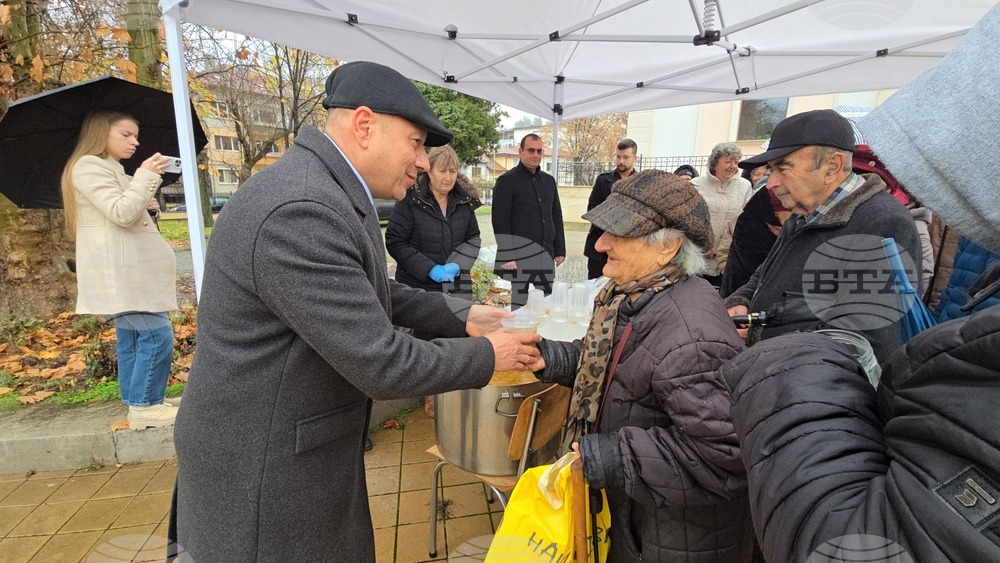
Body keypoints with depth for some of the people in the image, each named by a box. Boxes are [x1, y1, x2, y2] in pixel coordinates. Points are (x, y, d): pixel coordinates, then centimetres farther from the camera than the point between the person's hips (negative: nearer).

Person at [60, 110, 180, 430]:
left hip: (130, 269, 11)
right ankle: (145, 406, -5)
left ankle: (135, 403, 19)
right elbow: (121, 213, -20)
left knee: (131, 337, 12)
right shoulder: (88, 166, -8)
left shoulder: (112, 169, 22)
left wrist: (146, 205, 13)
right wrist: (146, 176, -16)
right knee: (157, 333, -14)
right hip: (118, 269, -11)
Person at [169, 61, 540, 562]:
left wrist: (461, 316, 7)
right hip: (261, 469, -9)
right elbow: (383, 365, -29)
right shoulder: (301, 211, -30)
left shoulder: (330, 193, 3)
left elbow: (373, 295, 14)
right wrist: (487, 355, -14)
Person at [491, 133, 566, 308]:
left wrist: (560, 250, 12)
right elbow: (500, 222, -9)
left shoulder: (549, 181, 16)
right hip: (518, 257, -6)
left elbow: (556, 218, 19)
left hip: (546, 256, 6)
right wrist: (508, 256, -15)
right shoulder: (507, 181, -3)